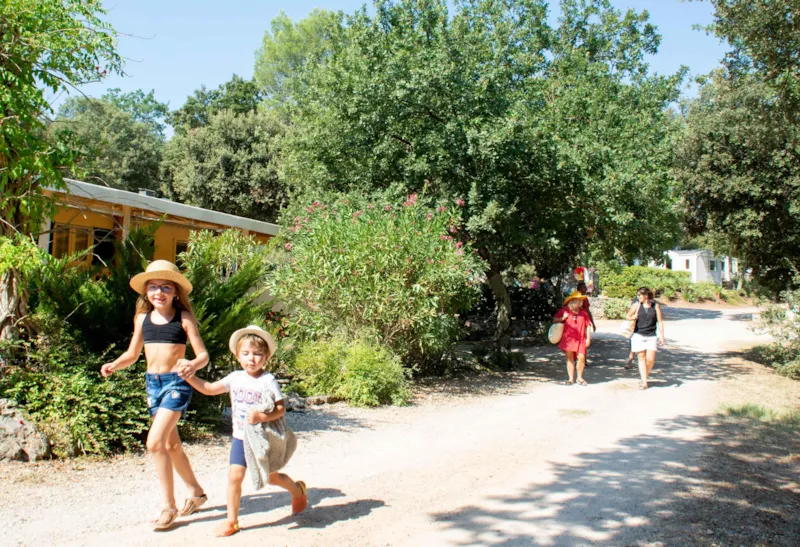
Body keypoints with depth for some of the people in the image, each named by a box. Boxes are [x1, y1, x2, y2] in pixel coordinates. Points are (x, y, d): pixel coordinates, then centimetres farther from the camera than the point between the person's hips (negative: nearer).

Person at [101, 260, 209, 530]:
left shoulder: (184, 318, -9)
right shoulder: (143, 317, 6)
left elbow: (203, 354, -11)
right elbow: (132, 353, 14)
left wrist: (193, 365, -33)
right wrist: (114, 365, -5)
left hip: (177, 382, -6)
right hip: (153, 383, 6)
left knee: (155, 442, -16)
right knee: (171, 444, 17)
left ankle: (169, 506, -1)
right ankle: (196, 491, 36)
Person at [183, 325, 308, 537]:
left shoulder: (268, 381, -15)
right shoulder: (235, 378, -1)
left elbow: (281, 409, -18)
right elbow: (209, 389, 3)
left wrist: (262, 417, -34)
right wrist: (189, 377, -10)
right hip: (240, 437, 4)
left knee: (270, 476, 11)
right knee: (234, 476, -5)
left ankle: (297, 490, 41)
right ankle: (232, 521, 8)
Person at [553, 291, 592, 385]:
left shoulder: (583, 312, 6)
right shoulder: (564, 311, 2)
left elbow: (587, 326, 9)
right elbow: (554, 319, 10)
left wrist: (588, 338, 4)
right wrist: (562, 318, -9)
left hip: (580, 339, 0)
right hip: (568, 338, 0)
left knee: (581, 357, -9)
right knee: (570, 358, 5)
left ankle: (580, 378, 9)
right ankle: (571, 378, 14)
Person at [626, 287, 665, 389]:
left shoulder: (656, 306, 1)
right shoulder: (637, 305, 1)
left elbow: (660, 321, 4)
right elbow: (628, 316, 11)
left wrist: (661, 336, 0)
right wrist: (632, 317, -13)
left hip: (651, 336, 0)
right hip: (638, 335, 0)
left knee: (650, 359, -7)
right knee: (642, 358, 3)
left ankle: (644, 376, 20)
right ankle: (644, 382, 8)